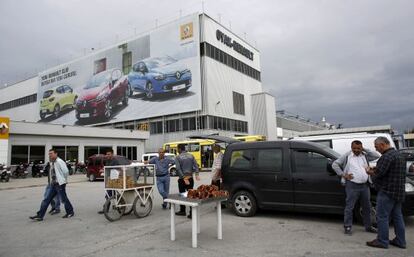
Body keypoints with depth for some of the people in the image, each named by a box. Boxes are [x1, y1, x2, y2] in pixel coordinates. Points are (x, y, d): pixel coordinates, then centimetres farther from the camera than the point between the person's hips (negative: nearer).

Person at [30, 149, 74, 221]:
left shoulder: (59, 162, -15)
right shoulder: (51, 163, 12)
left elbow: (66, 171, -17)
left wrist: (64, 180, -5)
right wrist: (52, 181, 12)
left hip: (60, 184, -8)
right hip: (53, 185, 8)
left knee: (64, 199, 3)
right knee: (46, 200, 7)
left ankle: (70, 212, 19)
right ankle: (40, 215, 12)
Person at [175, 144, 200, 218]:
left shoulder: (178, 157, -6)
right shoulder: (191, 155, 6)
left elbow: (178, 169, -16)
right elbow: (196, 166, -4)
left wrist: (184, 178, -17)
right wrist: (197, 174, -10)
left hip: (182, 179, -3)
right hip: (190, 178, 3)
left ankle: (182, 211, 24)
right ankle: (192, 212, 2)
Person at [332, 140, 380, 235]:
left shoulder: (365, 156, 11)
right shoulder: (347, 156, -2)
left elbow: (377, 155, 1)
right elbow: (335, 164, -3)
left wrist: (364, 150, 0)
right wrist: (343, 175, -9)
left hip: (364, 185, 5)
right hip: (352, 185, -5)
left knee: (367, 207, 15)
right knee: (349, 207, -1)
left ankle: (368, 226, 30)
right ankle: (348, 227, 8)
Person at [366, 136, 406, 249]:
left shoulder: (387, 156, -17)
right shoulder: (398, 155, 16)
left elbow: (379, 173, -23)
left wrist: (372, 173, -2)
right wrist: (375, 170, 12)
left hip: (387, 192, -10)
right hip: (399, 192, 10)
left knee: (382, 217, -2)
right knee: (397, 216, 16)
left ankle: (382, 241, 5)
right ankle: (400, 241, 24)